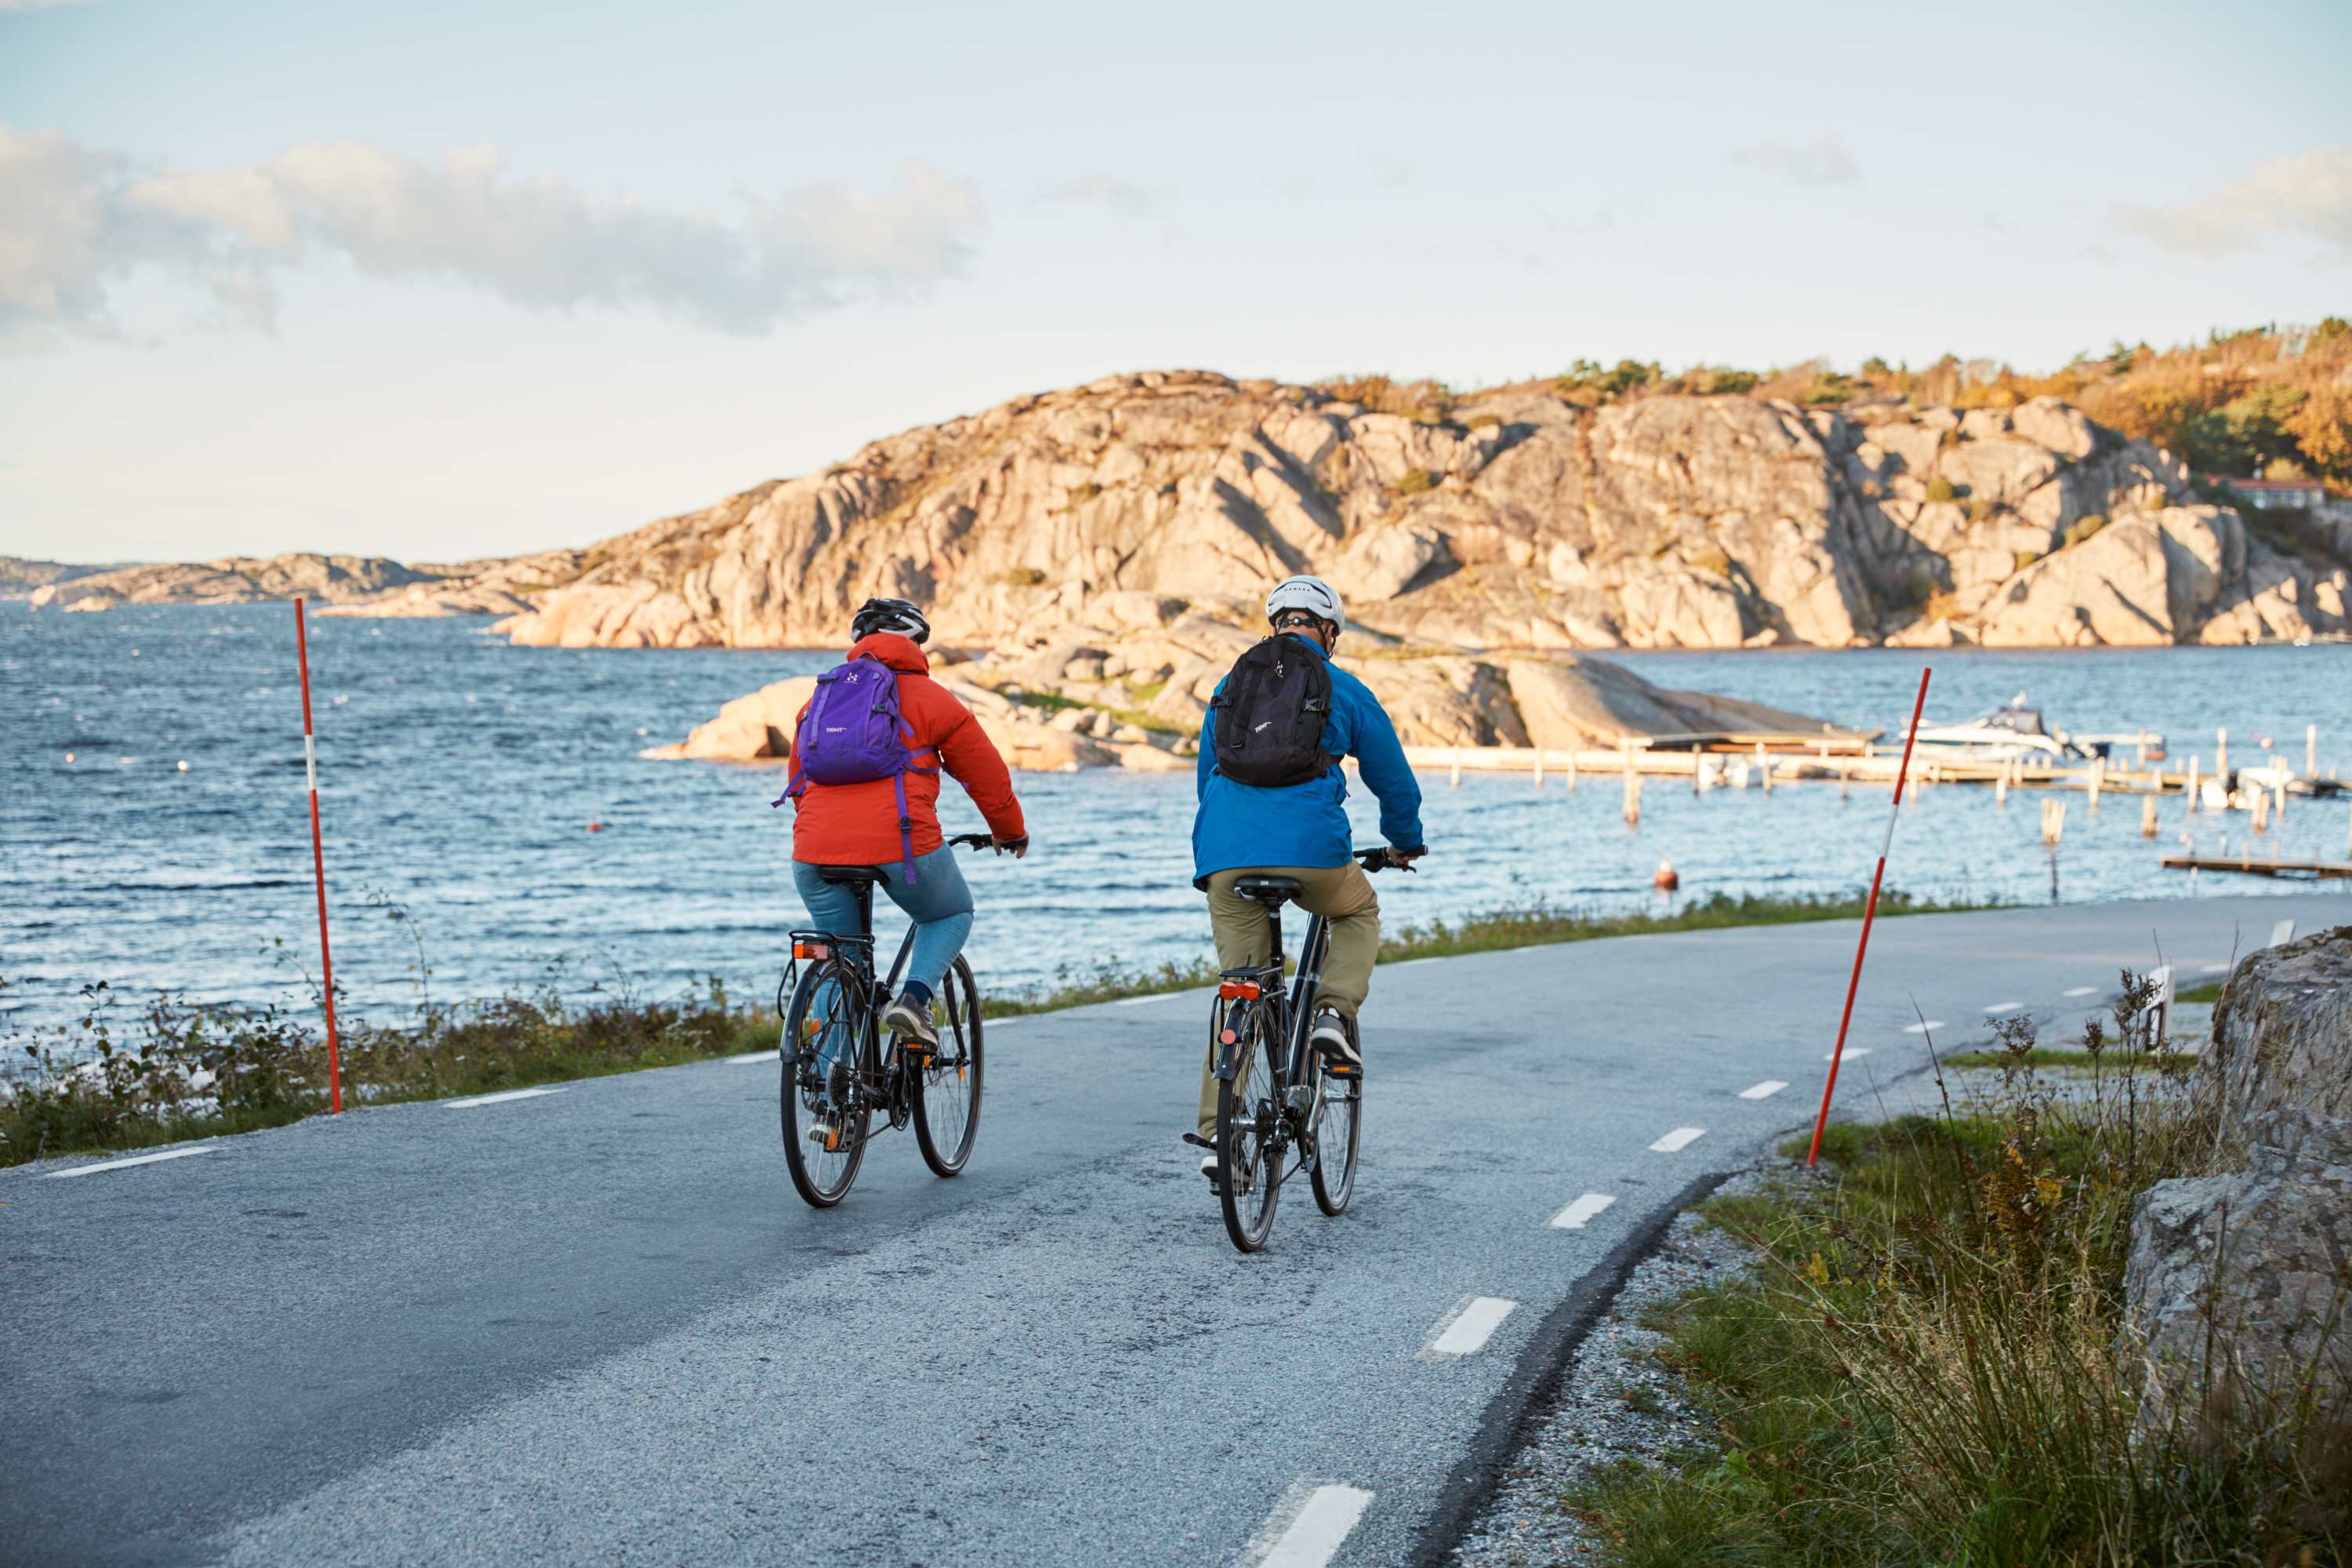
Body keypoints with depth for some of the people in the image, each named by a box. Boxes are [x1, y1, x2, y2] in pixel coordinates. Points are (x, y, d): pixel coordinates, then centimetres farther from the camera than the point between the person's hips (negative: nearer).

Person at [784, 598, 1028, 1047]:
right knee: (953, 915, 24)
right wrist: (1011, 833, 33)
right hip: (902, 843, -4)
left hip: (816, 850, 4)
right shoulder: (932, 699, 10)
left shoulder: (818, 700, 24)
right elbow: (988, 777, 15)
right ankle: (915, 997, -1)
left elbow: (799, 783, 34)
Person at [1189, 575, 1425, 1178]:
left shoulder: (1230, 685, 20)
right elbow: (1394, 782, 18)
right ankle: (1333, 1012, 5)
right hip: (1310, 847, -3)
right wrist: (1406, 843, 37)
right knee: (1360, 914, 29)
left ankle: (1215, 1133, 1)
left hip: (1225, 853, 3)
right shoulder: (1347, 692, 11)